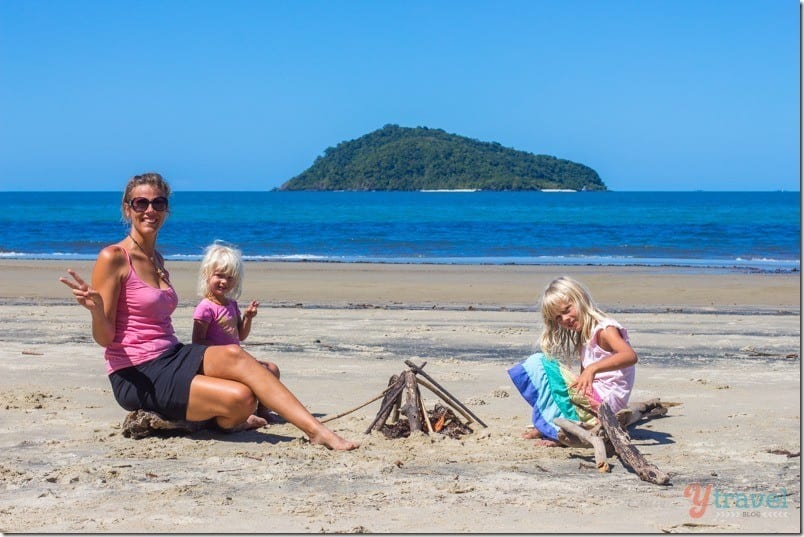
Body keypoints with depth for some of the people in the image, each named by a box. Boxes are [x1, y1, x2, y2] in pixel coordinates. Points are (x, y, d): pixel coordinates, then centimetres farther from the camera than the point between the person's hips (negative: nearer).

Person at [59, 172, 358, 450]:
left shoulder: (156, 259, 15)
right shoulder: (113, 258, -8)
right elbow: (104, 337, -11)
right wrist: (96, 309, -31)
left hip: (171, 357, 6)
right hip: (136, 377, -6)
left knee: (233, 355, -23)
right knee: (240, 399, -26)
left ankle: (317, 431, -23)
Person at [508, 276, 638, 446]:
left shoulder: (605, 329, -10)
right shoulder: (582, 336, 19)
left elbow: (631, 356, -30)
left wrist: (593, 368, -41)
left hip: (604, 399, -10)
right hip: (591, 398, 10)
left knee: (538, 364, -11)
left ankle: (553, 429, -7)